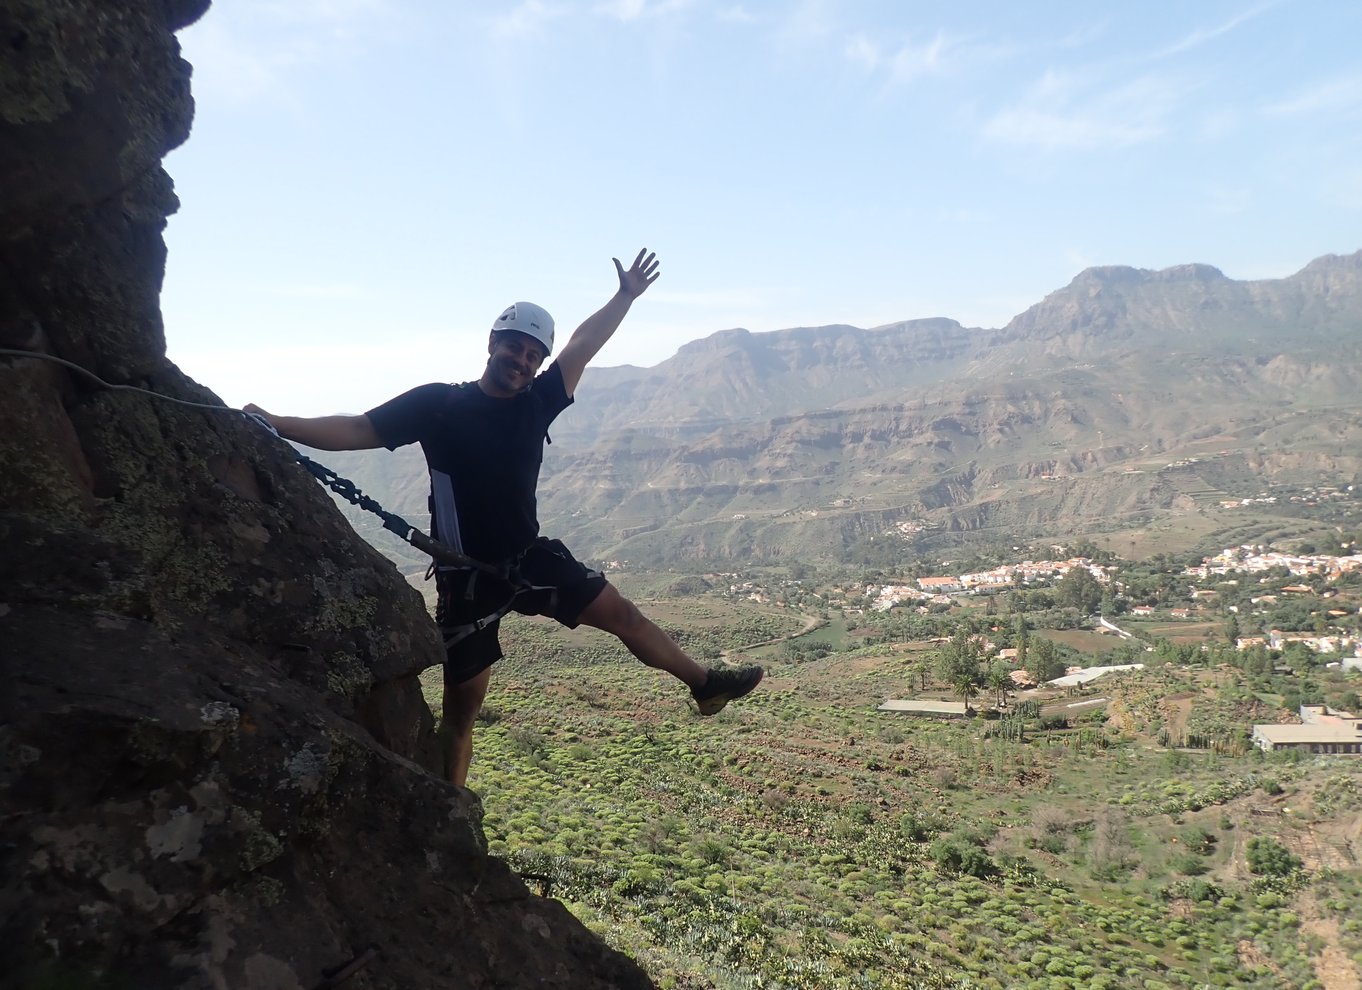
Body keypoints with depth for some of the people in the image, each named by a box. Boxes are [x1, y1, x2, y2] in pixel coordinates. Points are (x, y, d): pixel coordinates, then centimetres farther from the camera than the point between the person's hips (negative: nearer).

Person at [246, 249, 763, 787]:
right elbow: (357, 430, -9)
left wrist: (627, 295, 5)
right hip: (468, 576, -4)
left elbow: (582, 346, 6)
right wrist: (279, 425, -20)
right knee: (462, 707, 3)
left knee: (620, 611, 9)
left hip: (532, 558, 5)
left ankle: (704, 683, 29)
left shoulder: (536, 403, 2)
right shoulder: (439, 403, -9)